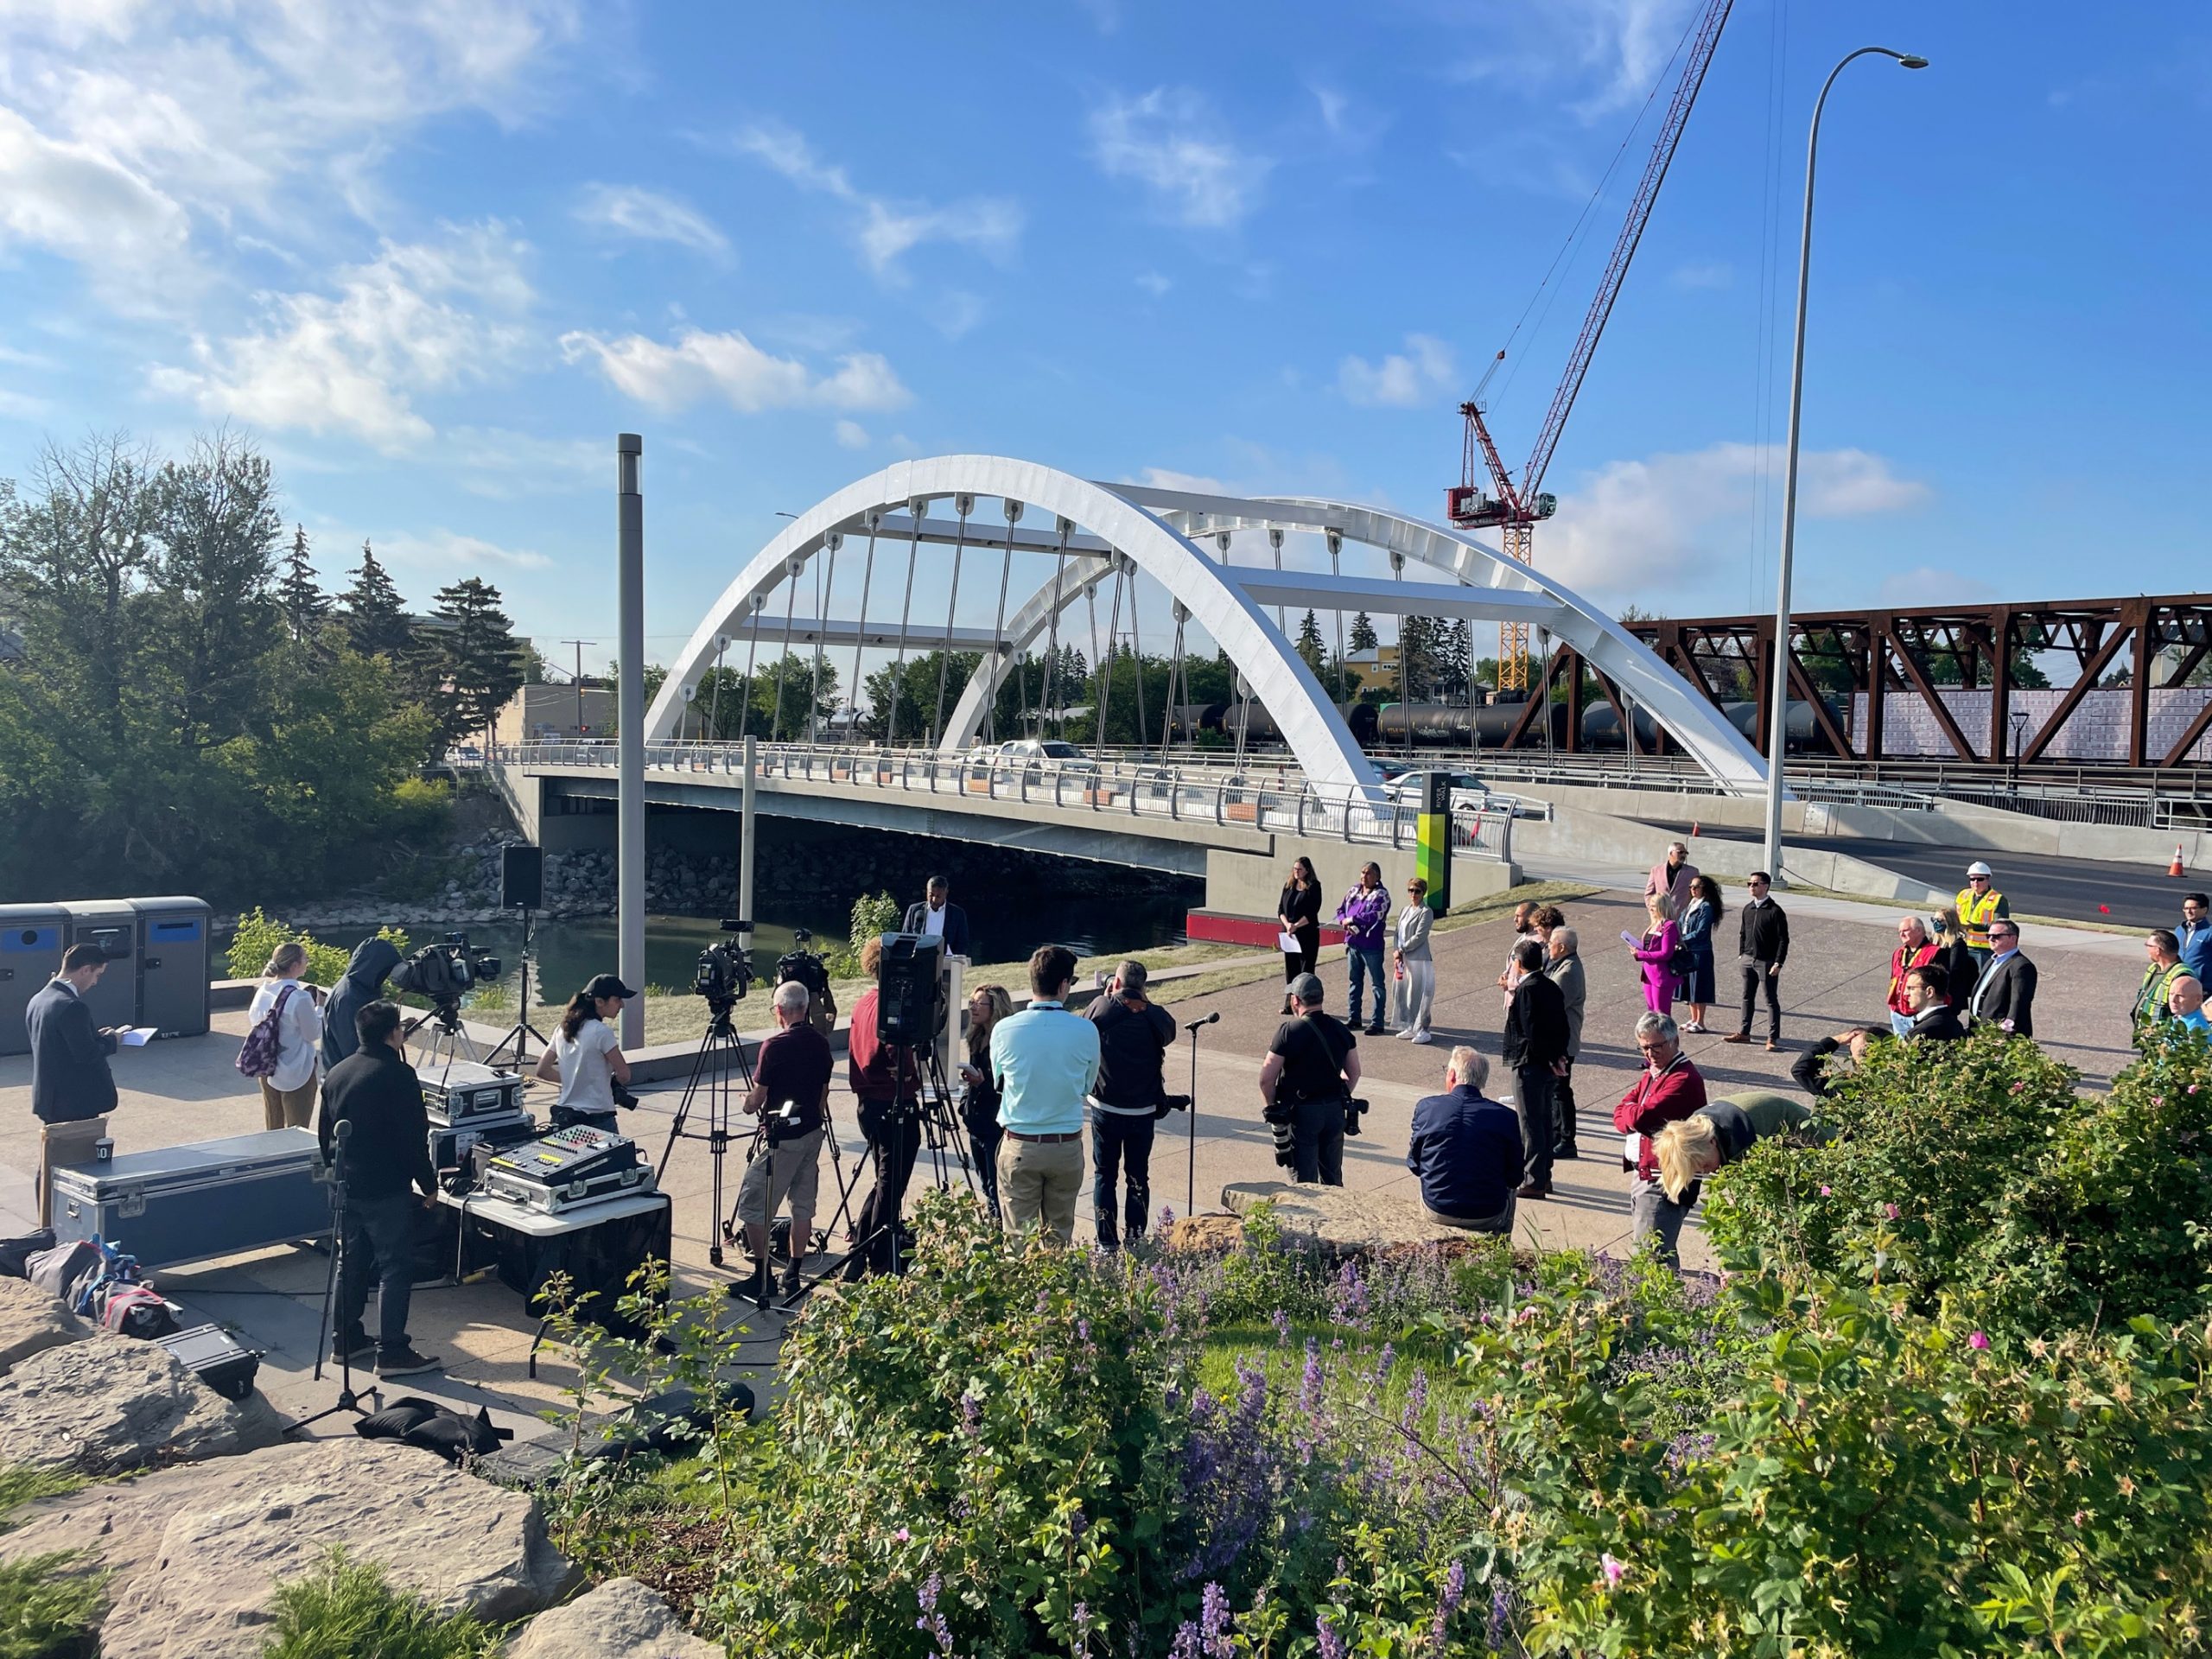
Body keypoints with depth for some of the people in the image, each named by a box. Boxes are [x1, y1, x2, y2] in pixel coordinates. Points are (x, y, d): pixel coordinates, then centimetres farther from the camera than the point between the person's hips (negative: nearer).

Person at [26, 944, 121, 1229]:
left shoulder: (38, 1000, 7)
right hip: (76, 1104, -10)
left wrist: (96, 1036, 10)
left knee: (49, 1167, 18)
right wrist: (109, 1039, -6)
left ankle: (48, 1226, 28)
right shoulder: (72, 1006, -23)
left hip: (47, 1099, 10)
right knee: (82, 1167, 0)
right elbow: (87, 1054, -23)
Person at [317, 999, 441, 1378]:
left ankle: (345, 1340, 27)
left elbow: (324, 1134, 17)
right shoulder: (398, 1075, -17)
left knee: (350, 1262, 18)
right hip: (386, 1189, -8)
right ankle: (392, 1353, 0)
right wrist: (428, 1184, -7)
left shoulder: (335, 1074, 8)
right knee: (395, 1268, -2)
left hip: (346, 1187, 8)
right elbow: (413, 1138, -17)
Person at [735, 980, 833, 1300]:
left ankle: (763, 1277, 3)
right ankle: (792, 1276, 16)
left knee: (753, 1206, 2)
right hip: (813, 1132, 7)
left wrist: (748, 1103, 10)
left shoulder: (774, 1046, -16)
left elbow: (757, 1098, -11)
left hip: (782, 1137, -7)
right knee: (803, 1205, 12)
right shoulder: (821, 1043, 4)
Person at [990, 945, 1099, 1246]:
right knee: (1060, 1233, 14)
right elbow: (1088, 1086, 4)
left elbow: (999, 1083, 6)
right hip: (1067, 1147, 1)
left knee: (1020, 1235, 9)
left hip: (1019, 1147, 0)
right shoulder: (1086, 1031, -10)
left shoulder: (1004, 1030, -10)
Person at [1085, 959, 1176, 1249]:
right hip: (1143, 1110, 1)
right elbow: (1168, 1035, 11)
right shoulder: (1156, 1016, -8)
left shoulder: (1101, 1007, -10)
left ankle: (1107, 1243, 9)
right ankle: (1136, 1241, 13)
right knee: (1138, 1176, 13)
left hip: (1105, 1108, -1)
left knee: (1104, 1174, 10)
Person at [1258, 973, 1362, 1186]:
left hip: (1301, 1112, -5)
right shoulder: (1341, 1030, 2)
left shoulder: (1289, 1031, -15)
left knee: (1304, 1179, 4)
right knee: (1333, 1177, 18)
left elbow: (1267, 1078, -15)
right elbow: (1354, 1072, 10)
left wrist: (1271, 1107, 0)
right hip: (1334, 1111, 5)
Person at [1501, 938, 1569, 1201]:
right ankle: (1544, 1176, 26)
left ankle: (1534, 1182, 2)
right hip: (1549, 1064, 9)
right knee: (1545, 1119, 17)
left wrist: (1549, 1059, -12)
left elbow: (1531, 1030, -21)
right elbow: (1562, 1025, 9)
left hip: (1529, 1063, -9)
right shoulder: (1552, 987, 8)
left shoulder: (1526, 990, -18)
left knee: (1531, 1123, -2)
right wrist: (1557, 1055, 7)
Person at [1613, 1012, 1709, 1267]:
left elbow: (1640, 1117, -27)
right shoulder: (1650, 1074, 15)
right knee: (1664, 1252, 18)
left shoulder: (1684, 1079, -17)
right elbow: (1620, 1115, 9)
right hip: (1643, 1177, 10)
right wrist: (1636, 1117, -13)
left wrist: (1631, 1111, -4)